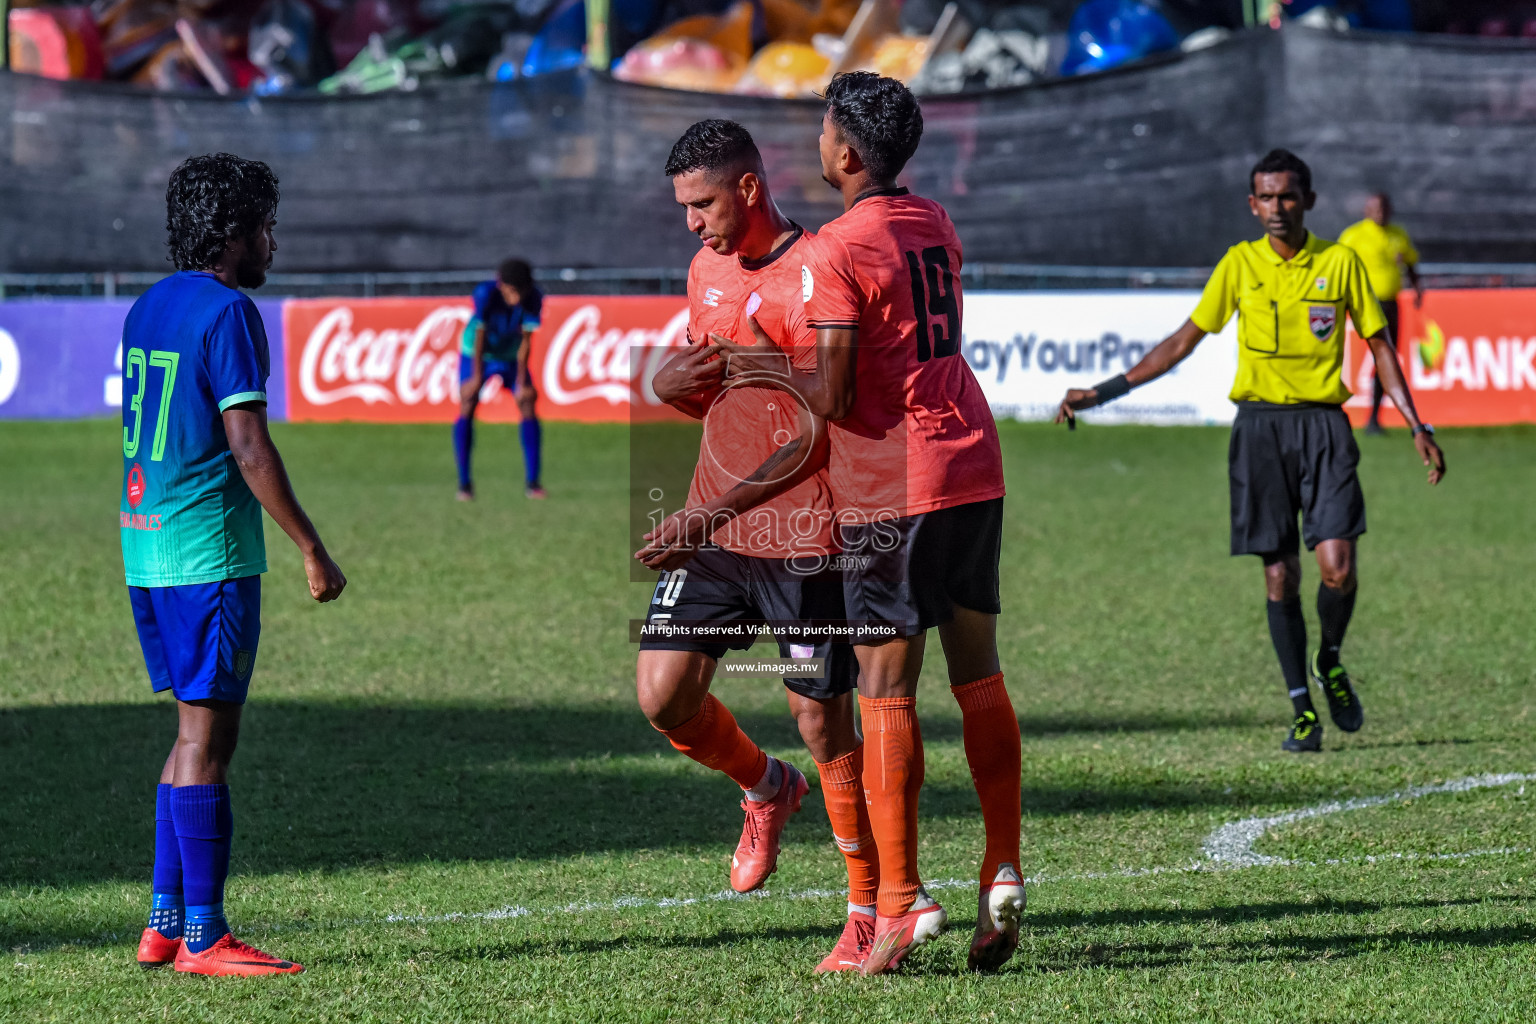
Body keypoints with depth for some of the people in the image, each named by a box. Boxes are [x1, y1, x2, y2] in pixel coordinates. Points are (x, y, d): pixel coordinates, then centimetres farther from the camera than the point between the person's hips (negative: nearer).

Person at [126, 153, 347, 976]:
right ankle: (202, 936, -4)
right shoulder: (226, 312, -13)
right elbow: (249, 448, -18)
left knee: (196, 731, 15)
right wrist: (312, 551, -14)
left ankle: (164, 923, 14)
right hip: (209, 552, -9)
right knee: (206, 738, -5)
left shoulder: (148, 308, 14)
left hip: (145, 544, 9)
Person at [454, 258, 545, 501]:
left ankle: (532, 481, -3)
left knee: (529, 407, -8)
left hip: (511, 356, 3)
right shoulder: (486, 293, -32)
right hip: (476, 354, -3)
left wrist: (522, 382, -19)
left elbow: (525, 341, -20)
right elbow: (480, 335, -28)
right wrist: (477, 376, -26)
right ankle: (464, 482, -7)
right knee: (467, 409, -14)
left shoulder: (534, 298, -24)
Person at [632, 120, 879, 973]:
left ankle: (871, 908, 11)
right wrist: (669, 385, -2)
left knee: (824, 719, -3)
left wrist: (714, 513, -25)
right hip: (712, 529, 7)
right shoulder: (708, 272, 11)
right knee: (662, 694, -1)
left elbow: (813, 437, -19)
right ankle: (767, 790, 28)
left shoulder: (815, 278, -15)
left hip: (801, 539, -7)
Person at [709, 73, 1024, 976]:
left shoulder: (838, 251, -12)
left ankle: (902, 899, -6)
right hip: (975, 465, 7)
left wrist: (764, 365, 4)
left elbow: (833, 396, -14)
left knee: (887, 691, -4)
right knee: (980, 678, 12)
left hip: (893, 489, -7)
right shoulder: (936, 225, 11)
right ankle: (1003, 876, 8)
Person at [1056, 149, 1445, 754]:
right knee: (1279, 575, 0)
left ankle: (1329, 662, 17)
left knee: (1336, 567, -13)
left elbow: (1379, 345, 9)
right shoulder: (1239, 265, 3)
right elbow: (1183, 342, 8)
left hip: (1323, 424, -1)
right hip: (1259, 425, 1)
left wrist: (1417, 426, 3)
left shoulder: (1340, 262, 2)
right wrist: (1102, 393, 4)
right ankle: (1303, 710, 10)